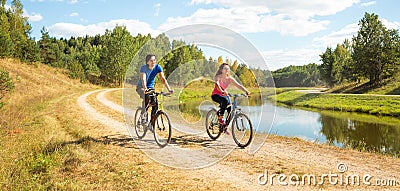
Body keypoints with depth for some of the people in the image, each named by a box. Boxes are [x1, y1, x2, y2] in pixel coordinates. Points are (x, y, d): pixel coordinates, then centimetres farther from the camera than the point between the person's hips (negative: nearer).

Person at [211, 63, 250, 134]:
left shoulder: (229, 78, -5)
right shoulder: (218, 77, -18)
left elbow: (238, 85, -14)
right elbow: (217, 84, -39)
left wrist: (246, 91, -31)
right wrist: (222, 91, -60)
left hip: (224, 95, 5)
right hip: (215, 95, -5)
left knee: (229, 110, -9)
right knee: (225, 100, -36)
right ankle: (220, 117, -21)